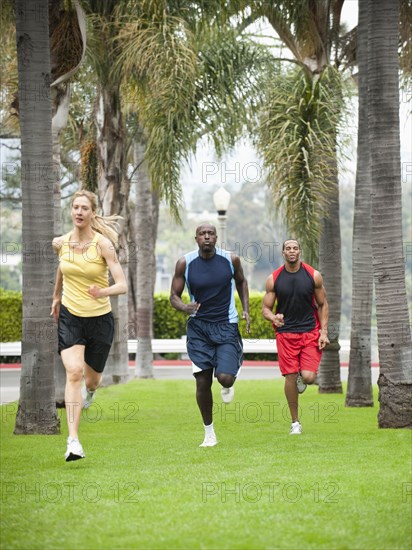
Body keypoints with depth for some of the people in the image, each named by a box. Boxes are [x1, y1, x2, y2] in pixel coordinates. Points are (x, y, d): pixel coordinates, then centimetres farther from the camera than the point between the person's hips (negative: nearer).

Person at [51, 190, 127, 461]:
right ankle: (73, 441, -24)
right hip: (69, 317, 1)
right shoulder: (60, 243, -3)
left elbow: (123, 285, -19)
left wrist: (104, 291, -39)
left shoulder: (103, 244, -14)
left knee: (91, 379, 14)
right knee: (73, 372, -20)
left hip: (100, 319, -1)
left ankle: (90, 390, 56)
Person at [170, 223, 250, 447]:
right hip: (198, 327, 1)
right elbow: (174, 296, 1)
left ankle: (228, 385, 23)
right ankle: (209, 433, 18)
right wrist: (185, 307, -21)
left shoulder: (231, 259, -3)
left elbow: (241, 281, 17)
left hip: (226, 326, -1)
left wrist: (245, 309, 8)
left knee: (225, 377, -17)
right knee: (202, 382, 0)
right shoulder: (185, 263, -5)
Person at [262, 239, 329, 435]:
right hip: (285, 332, 0)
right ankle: (295, 422, 12)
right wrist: (273, 318, -20)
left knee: (309, 377, -14)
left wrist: (324, 332, -1)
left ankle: (302, 377, 26)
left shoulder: (313, 276, 0)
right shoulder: (273, 279, 0)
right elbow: (266, 308, 4)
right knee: (290, 377, -3)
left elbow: (323, 305, 7)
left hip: (310, 332, 0)